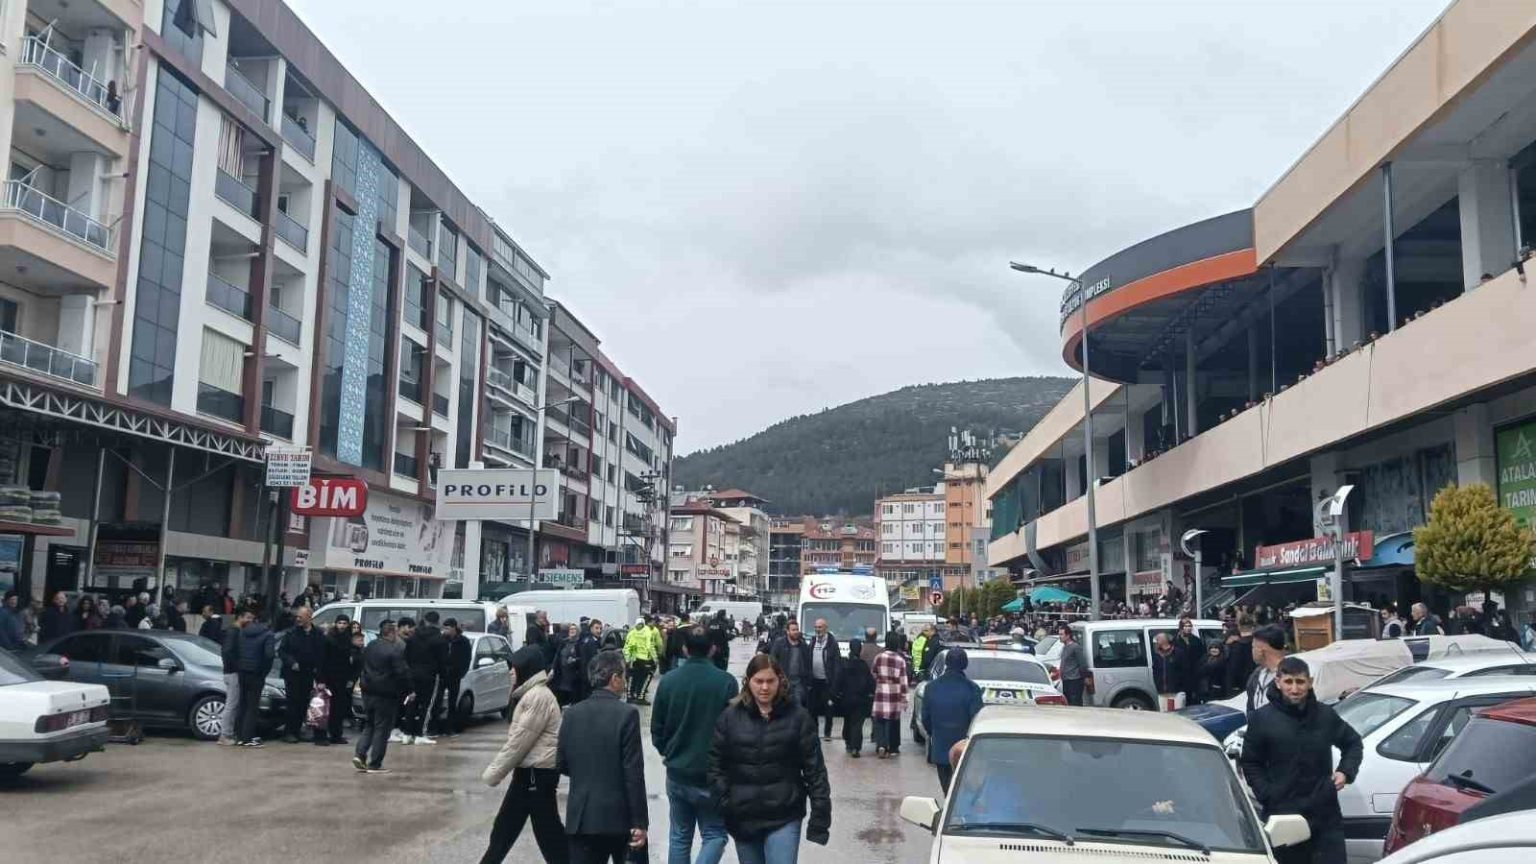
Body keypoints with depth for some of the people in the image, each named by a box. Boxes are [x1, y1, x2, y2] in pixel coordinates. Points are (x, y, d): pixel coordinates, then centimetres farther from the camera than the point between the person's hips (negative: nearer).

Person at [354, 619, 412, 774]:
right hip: (386, 694, -7)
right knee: (382, 729, 1)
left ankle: (359, 754, 4)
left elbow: (362, 667, 20)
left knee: (369, 725, 20)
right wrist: (409, 691, -7)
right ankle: (375, 765, 3)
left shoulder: (369, 647, 8)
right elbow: (402, 673, -16)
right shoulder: (395, 650, -17)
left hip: (368, 691, 7)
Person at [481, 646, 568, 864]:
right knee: (505, 825, 18)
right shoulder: (531, 694, 14)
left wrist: (493, 773, -13)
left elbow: (519, 741, -20)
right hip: (529, 771, 10)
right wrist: (494, 768, 16)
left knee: (547, 829, -2)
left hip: (537, 773, -10)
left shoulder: (538, 696, -20)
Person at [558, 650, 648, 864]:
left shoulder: (572, 713, 3)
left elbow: (561, 764, 10)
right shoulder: (626, 714, -12)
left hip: (581, 815, 4)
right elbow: (634, 774, -14)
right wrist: (640, 822, -10)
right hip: (618, 815, -4)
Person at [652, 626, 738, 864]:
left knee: (680, 835, 17)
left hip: (677, 773, 3)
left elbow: (657, 728, 1)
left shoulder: (668, 680, -5)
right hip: (713, 775, -3)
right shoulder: (726, 682, -15)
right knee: (714, 834, 11)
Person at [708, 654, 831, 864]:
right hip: (743, 818, 2)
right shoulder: (730, 717, -1)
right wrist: (725, 807, -7)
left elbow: (815, 769, -4)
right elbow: (716, 766, 2)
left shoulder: (798, 716, -5)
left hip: (784, 818, -2)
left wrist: (820, 816, -9)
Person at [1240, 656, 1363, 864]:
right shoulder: (1262, 719, -6)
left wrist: (1346, 772, 4)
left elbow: (1353, 743, 20)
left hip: (1326, 814, 2)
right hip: (1282, 815, -2)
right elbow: (1249, 763, 1)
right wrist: (1267, 796, -9)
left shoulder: (1326, 715, 2)